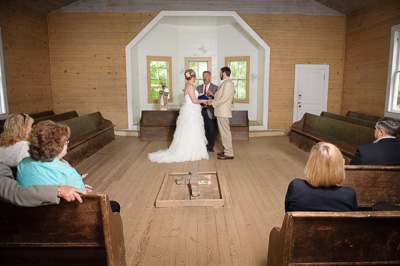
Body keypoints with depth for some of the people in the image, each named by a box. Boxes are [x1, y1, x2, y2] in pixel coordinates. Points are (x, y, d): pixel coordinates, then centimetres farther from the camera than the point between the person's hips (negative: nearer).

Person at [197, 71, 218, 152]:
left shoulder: (215, 87, 3)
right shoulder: (199, 87, 15)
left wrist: (213, 95, -22)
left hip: (210, 112, -3)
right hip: (200, 111, 3)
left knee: (211, 130, 1)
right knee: (203, 130, 7)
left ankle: (211, 146, 14)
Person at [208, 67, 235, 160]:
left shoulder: (228, 83, -16)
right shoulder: (226, 83, 18)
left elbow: (224, 98, -22)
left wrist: (212, 103, -15)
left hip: (223, 112, -11)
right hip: (221, 112, 11)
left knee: (225, 132, -6)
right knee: (224, 132, 15)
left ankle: (229, 154, 0)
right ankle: (226, 150, 24)